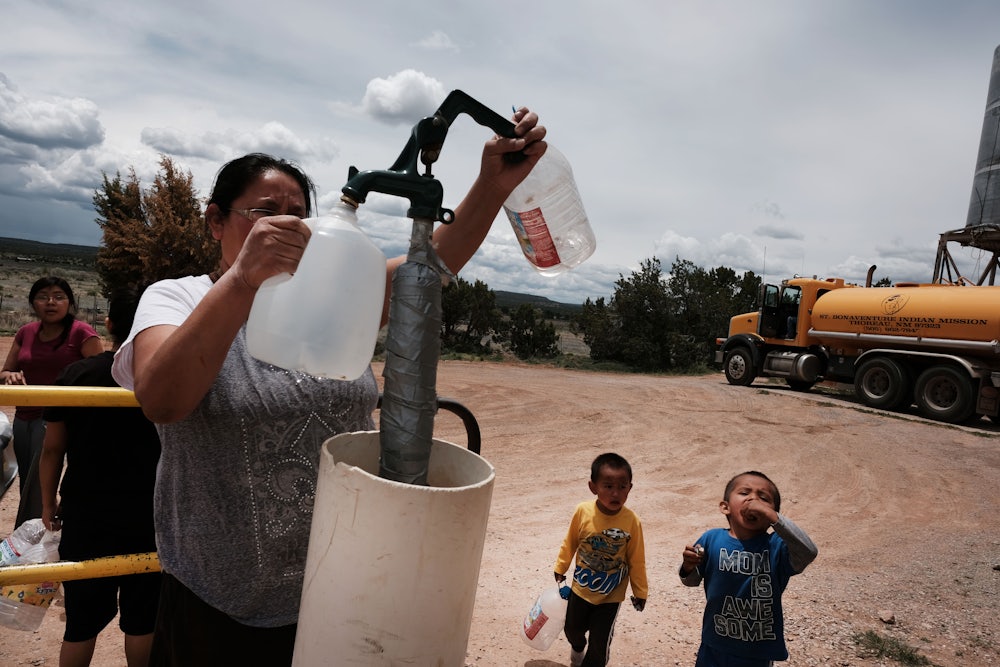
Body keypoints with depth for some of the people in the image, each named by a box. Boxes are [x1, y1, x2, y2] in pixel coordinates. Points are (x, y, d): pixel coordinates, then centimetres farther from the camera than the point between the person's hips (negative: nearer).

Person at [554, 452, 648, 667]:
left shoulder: (632, 521, -25)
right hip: (580, 588, 2)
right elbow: (570, 543, -4)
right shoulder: (583, 511, -22)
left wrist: (640, 591, 0)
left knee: (600, 642, 7)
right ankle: (577, 649, 58)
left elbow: (636, 560, -11)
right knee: (572, 628, 23)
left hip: (610, 595, -2)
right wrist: (560, 569, 9)